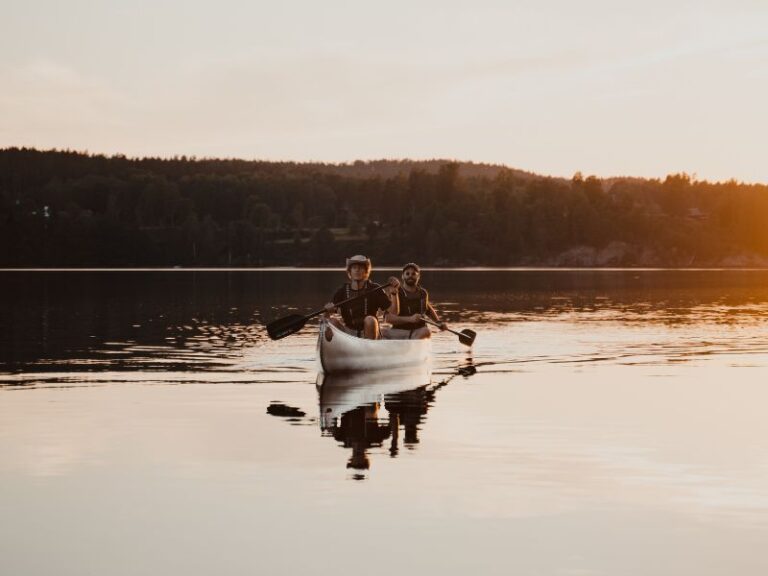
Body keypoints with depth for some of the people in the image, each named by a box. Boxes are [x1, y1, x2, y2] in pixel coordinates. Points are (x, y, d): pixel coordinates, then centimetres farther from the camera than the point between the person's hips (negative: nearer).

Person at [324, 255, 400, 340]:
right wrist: (328, 310, -24)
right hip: (349, 333, 2)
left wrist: (394, 293, -21)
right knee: (333, 321, -21)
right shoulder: (343, 291, 3)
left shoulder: (375, 290, -3)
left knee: (370, 320, -30)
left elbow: (394, 312, -7)